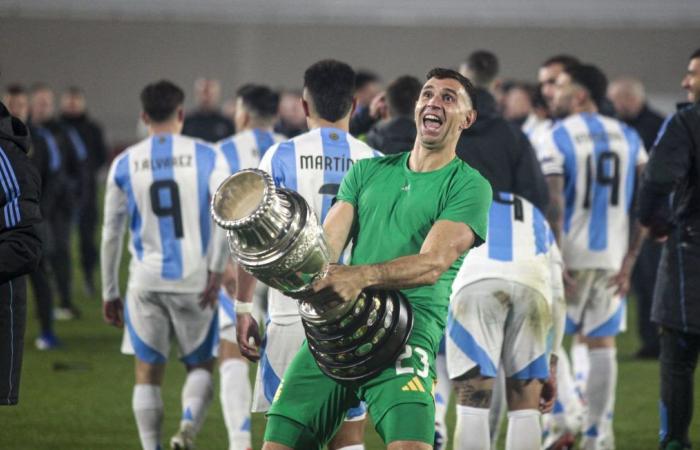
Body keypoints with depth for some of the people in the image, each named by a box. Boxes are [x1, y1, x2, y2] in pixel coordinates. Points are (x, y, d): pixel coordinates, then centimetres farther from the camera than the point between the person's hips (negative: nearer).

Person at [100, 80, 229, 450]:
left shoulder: (125, 164, 5)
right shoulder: (206, 157, 1)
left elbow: (111, 232, 8)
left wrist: (110, 293, 14)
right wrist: (217, 269, -11)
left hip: (146, 282, 1)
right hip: (195, 279, -1)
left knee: (148, 373, 10)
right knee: (200, 365, 11)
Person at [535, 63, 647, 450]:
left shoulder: (556, 139, -7)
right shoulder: (628, 139, 7)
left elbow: (552, 207, -14)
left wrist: (553, 261, -13)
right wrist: (630, 259, 6)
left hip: (570, 252, -4)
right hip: (612, 255, 4)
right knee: (601, 343, 10)